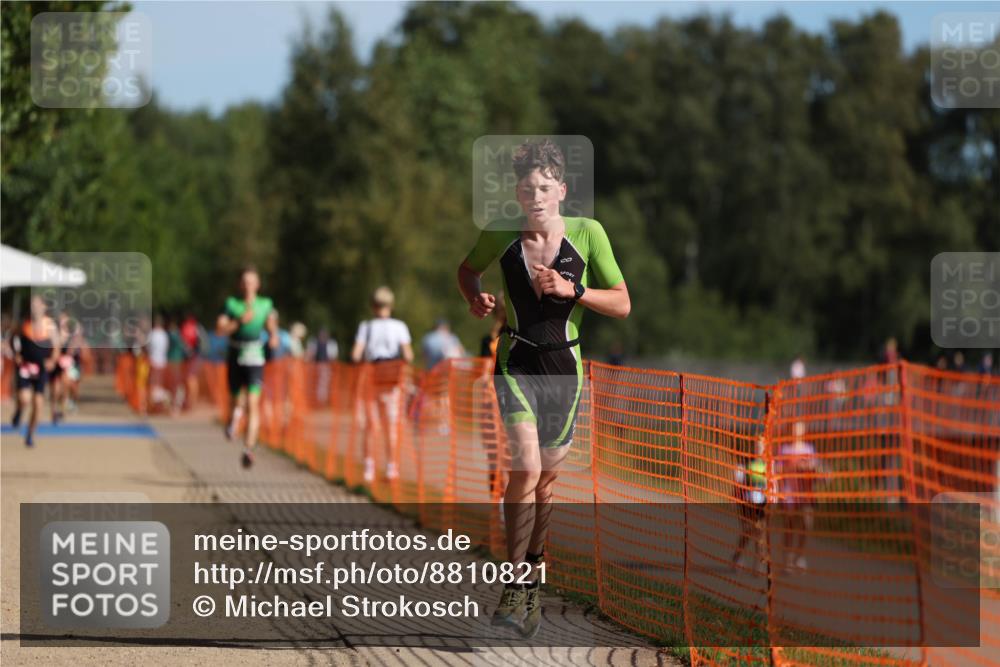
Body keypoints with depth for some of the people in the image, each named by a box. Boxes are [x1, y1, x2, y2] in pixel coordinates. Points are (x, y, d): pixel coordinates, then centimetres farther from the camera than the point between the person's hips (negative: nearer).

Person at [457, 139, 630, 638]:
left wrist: (571, 289, -19)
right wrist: (474, 299, -6)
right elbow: (468, 269, 15)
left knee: (547, 473, 14)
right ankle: (518, 586, -18)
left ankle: (533, 562, 37)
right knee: (525, 467, -20)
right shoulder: (499, 236, -8)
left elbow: (622, 304, -5)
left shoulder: (587, 234, -9)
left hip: (565, 368, 2)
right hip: (517, 364, -2)